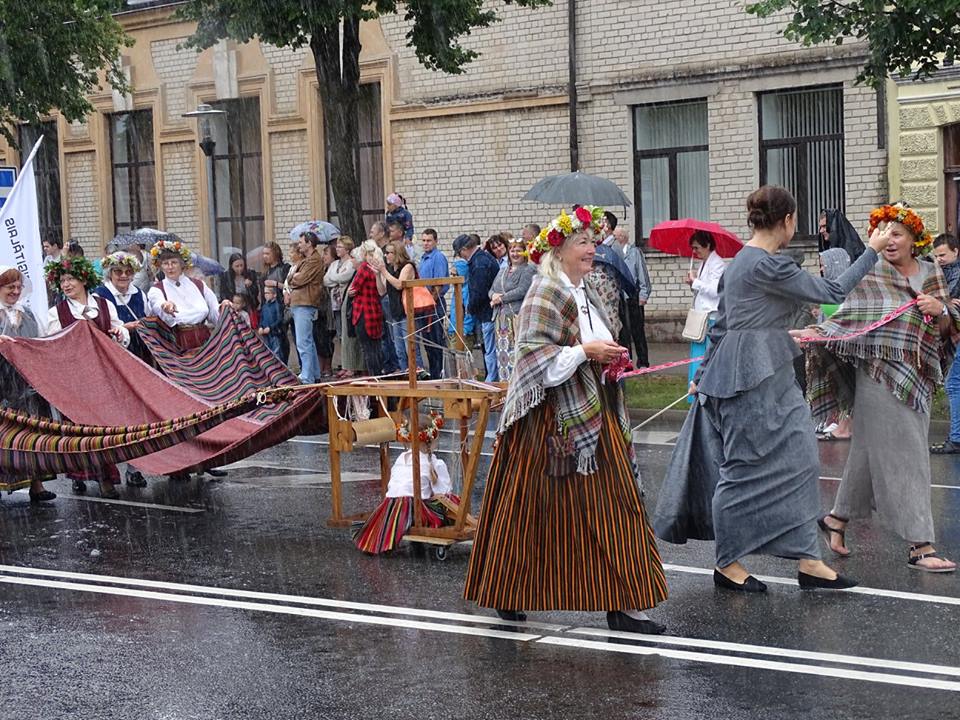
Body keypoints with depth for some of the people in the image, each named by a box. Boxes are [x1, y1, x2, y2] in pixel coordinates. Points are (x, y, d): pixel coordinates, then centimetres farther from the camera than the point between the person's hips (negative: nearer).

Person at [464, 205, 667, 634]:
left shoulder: (584, 293, 16)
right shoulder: (546, 293, -12)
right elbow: (534, 354, -20)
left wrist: (608, 358, 10)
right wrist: (585, 352, -22)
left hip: (593, 415, 9)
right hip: (555, 418, -9)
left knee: (613, 503, 6)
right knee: (536, 507, -2)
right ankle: (506, 595, 12)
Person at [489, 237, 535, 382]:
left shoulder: (528, 270, -1)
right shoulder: (502, 271, 23)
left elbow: (522, 290, -13)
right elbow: (492, 289, 20)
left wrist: (502, 298, -10)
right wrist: (494, 296, -4)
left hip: (518, 315, -7)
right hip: (501, 317, 7)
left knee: (515, 350, -12)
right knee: (501, 350, 6)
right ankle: (503, 380, 9)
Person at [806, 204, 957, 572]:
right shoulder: (869, 276, -4)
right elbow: (846, 318, -5)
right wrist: (810, 333, -19)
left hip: (918, 378, 5)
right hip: (880, 374, -5)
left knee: (871, 451, 13)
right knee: (903, 458, -8)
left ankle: (838, 517, 30)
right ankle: (920, 545, -6)